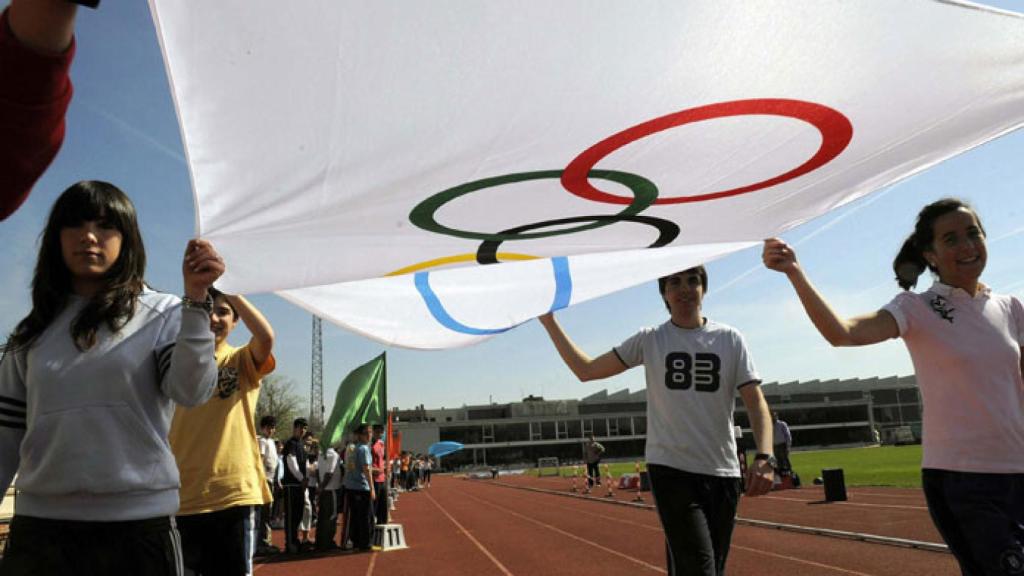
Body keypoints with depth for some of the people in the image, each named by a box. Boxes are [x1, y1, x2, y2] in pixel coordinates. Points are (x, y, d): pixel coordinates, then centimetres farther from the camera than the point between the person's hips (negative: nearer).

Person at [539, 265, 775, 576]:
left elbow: (756, 402, -1)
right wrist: (549, 321, 2)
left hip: (723, 473, 3)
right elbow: (586, 370, 5)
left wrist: (764, 457, -18)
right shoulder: (649, 340, 4)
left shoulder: (730, 339, 5)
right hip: (670, 470, -2)